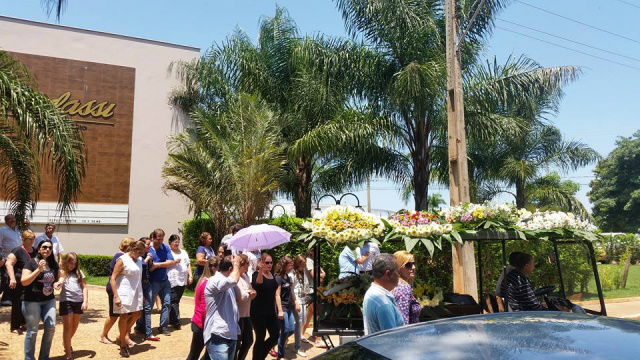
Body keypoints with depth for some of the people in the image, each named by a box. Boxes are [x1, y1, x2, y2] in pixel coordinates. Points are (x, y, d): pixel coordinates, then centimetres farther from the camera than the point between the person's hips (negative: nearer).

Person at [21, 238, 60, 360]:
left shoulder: (53, 264, 6)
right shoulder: (31, 263, -9)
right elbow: (24, 281, -18)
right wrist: (38, 269, -25)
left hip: (49, 300, 5)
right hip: (32, 301, -5)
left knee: (51, 328, 0)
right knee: (32, 331, 0)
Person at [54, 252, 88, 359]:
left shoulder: (79, 272, 9)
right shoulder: (61, 272, 2)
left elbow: (84, 287, 7)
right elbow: (59, 283, -15)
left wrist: (85, 301, -2)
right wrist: (57, 284, -40)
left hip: (78, 301, 4)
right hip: (66, 301, -4)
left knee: (75, 326, 17)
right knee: (67, 327, -2)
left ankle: (66, 343, 43)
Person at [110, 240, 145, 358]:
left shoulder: (139, 260, 7)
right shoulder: (122, 260, -13)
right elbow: (113, 278, -14)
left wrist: (142, 294, 16)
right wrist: (116, 296, -19)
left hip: (136, 293, 7)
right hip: (125, 293, -7)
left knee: (136, 315, 13)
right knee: (124, 317, 3)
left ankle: (123, 336, 32)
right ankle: (123, 344, 19)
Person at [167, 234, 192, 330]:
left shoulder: (183, 252, 20)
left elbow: (188, 264, 21)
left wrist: (190, 276, 14)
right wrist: (175, 261, -14)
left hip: (182, 280, 6)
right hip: (172, 281, -6)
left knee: (176, 300, 11)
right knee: (174, 301, -7)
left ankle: (171, 320, 23)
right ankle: (176, 322, -3)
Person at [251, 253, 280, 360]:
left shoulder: (272, 275, 10)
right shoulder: (257, 274, -11)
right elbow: (257, 284, -35)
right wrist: (260, 270, -50)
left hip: (270, 311, 7)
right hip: (259, 312, -7)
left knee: (275, 335, 7)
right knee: (260, 337, -1)